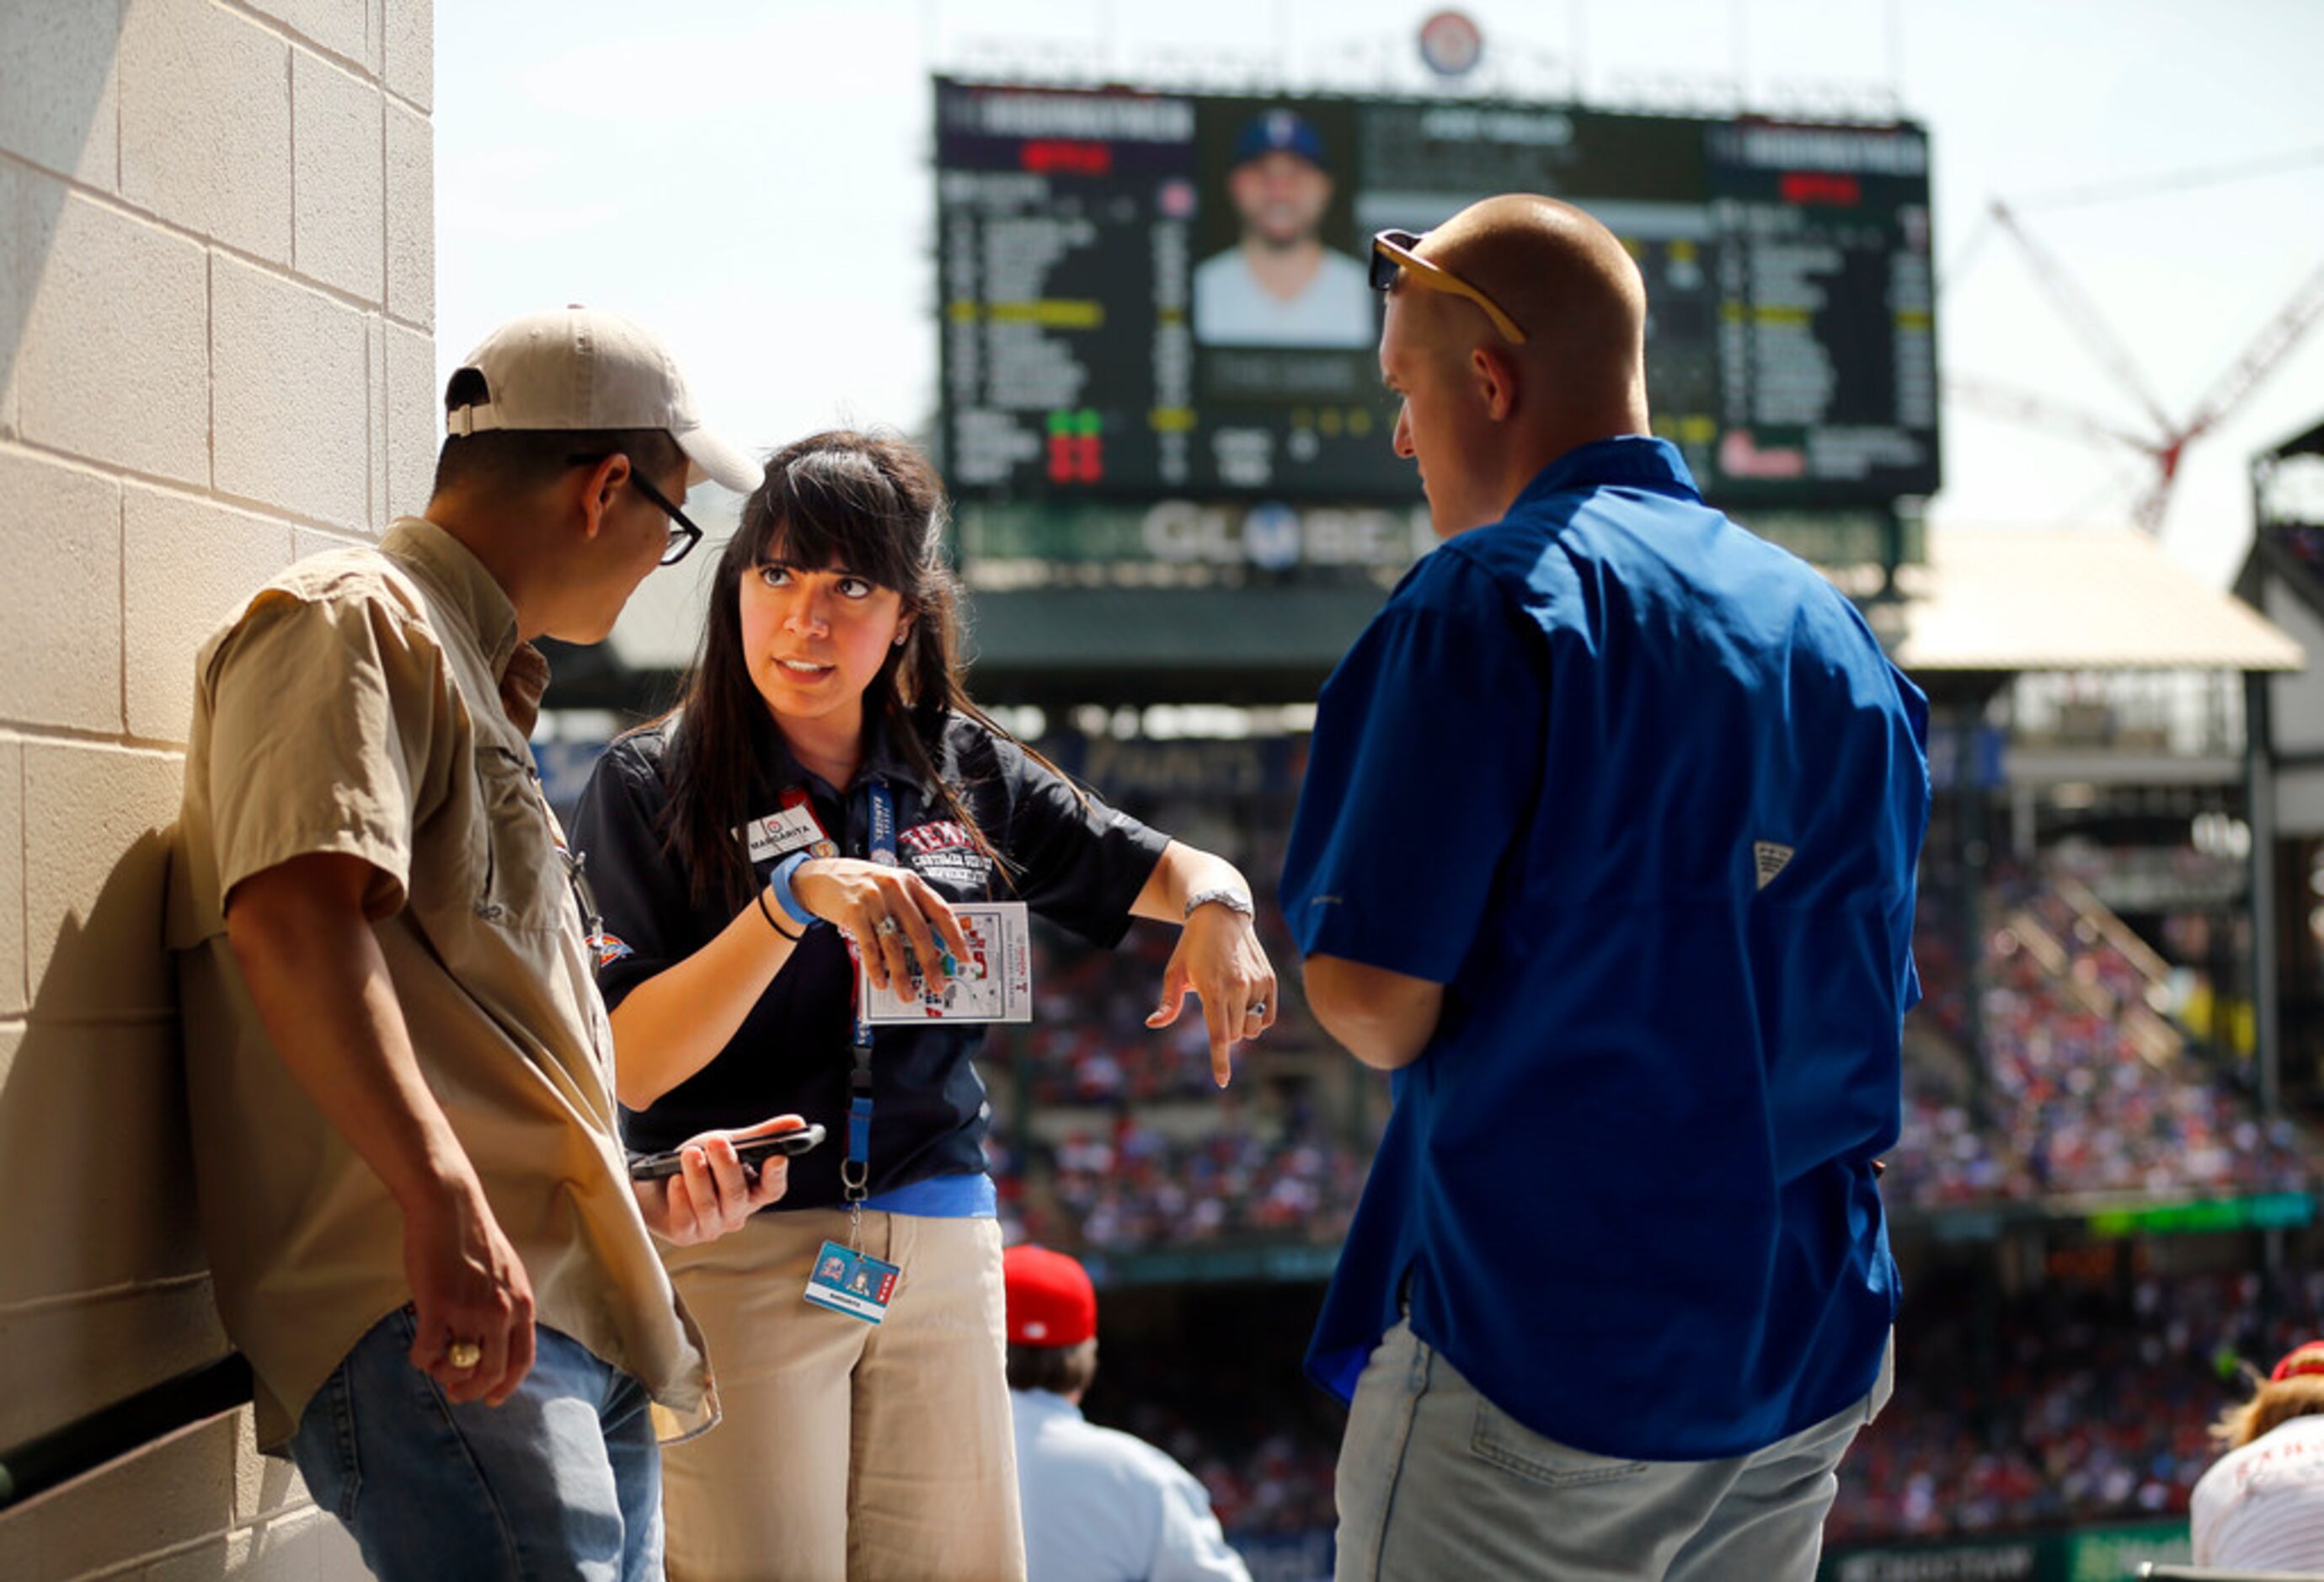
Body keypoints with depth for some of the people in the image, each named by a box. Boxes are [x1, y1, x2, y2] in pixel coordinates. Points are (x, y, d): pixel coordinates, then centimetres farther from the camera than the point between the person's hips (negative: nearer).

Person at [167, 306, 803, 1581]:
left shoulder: (474, 676, 31)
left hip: (567, 1327, 10)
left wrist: (632, 1203, 34)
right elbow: (291, 913, -19)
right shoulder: (350, 621, -1)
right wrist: (443, 1200, -29)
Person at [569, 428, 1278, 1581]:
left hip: (941, 1256, 4)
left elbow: (1156, 868, 19)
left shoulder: (964, 773, 9)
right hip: (735, 1256, -4)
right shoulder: (649, 785, -2)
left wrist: (1217, 907, -5)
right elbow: (630, 1067, -13)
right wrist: (794, 899, -24)